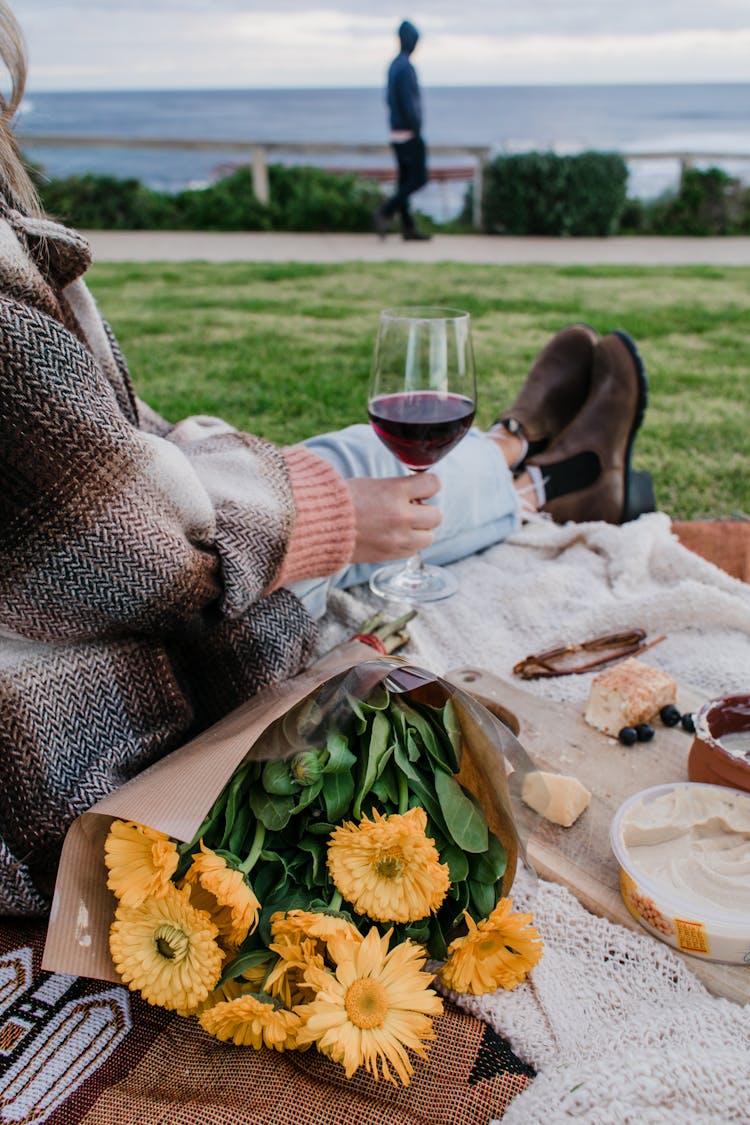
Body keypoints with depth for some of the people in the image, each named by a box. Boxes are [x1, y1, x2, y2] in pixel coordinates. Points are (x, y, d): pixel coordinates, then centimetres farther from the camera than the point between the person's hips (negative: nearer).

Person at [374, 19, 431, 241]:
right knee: (418, 178, -6)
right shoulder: (405, 66, -15)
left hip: (397, 133, 9)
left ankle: (408, 227, 8)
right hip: (408, 134, -9)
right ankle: (385, 212, -13)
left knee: (406, 179, 8)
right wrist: (417, 131, -16)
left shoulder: (393, 65, 14)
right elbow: (408, 102, -20)